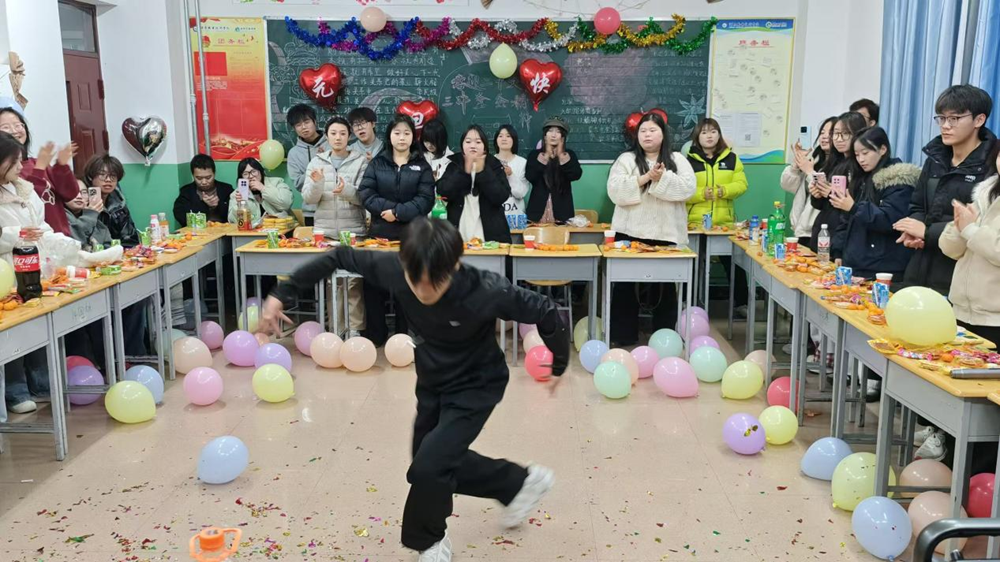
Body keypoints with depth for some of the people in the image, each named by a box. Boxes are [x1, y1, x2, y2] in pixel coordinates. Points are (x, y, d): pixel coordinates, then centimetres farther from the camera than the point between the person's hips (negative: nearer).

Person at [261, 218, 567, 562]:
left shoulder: (486, 292, -37)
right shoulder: (394, 270, -26)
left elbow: (545, 312, -24)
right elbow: (340, 258, -12)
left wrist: (558, 365, -8)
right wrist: (282, 294, -13)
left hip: (475, 386, -5)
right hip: (432, 383, 6)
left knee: (427, 468, -13)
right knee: (439, 462, 17)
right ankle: (520, 483, 38)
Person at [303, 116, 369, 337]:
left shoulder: (361, 161, 1)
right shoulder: (317, 162, 8)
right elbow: (308, 198, 1)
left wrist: (346, 190, -27)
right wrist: (317, 183, -20)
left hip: (353, 230, -2)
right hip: (325, 231, 2)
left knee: (354, 280, -2)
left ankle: (355, 327, 6)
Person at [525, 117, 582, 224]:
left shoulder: (570, 155, 8)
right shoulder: (535, 154, 6)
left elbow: (576, 175, -9)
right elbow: (530, 177, -10)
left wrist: (561, 155, -14)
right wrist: (546, 156, -12)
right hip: (539, 208, 0)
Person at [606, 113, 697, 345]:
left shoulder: (677, 160, 8)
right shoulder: (626, 160, 4)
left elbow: (688, 188, -6)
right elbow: (615, 192, -8)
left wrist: (662, 179, -17)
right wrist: (644, 178, -17)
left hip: (667, 234, 1)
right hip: (631, 233, -1)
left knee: (666, 287, 7)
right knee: (626, 285, 2)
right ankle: (624, 336, 12)